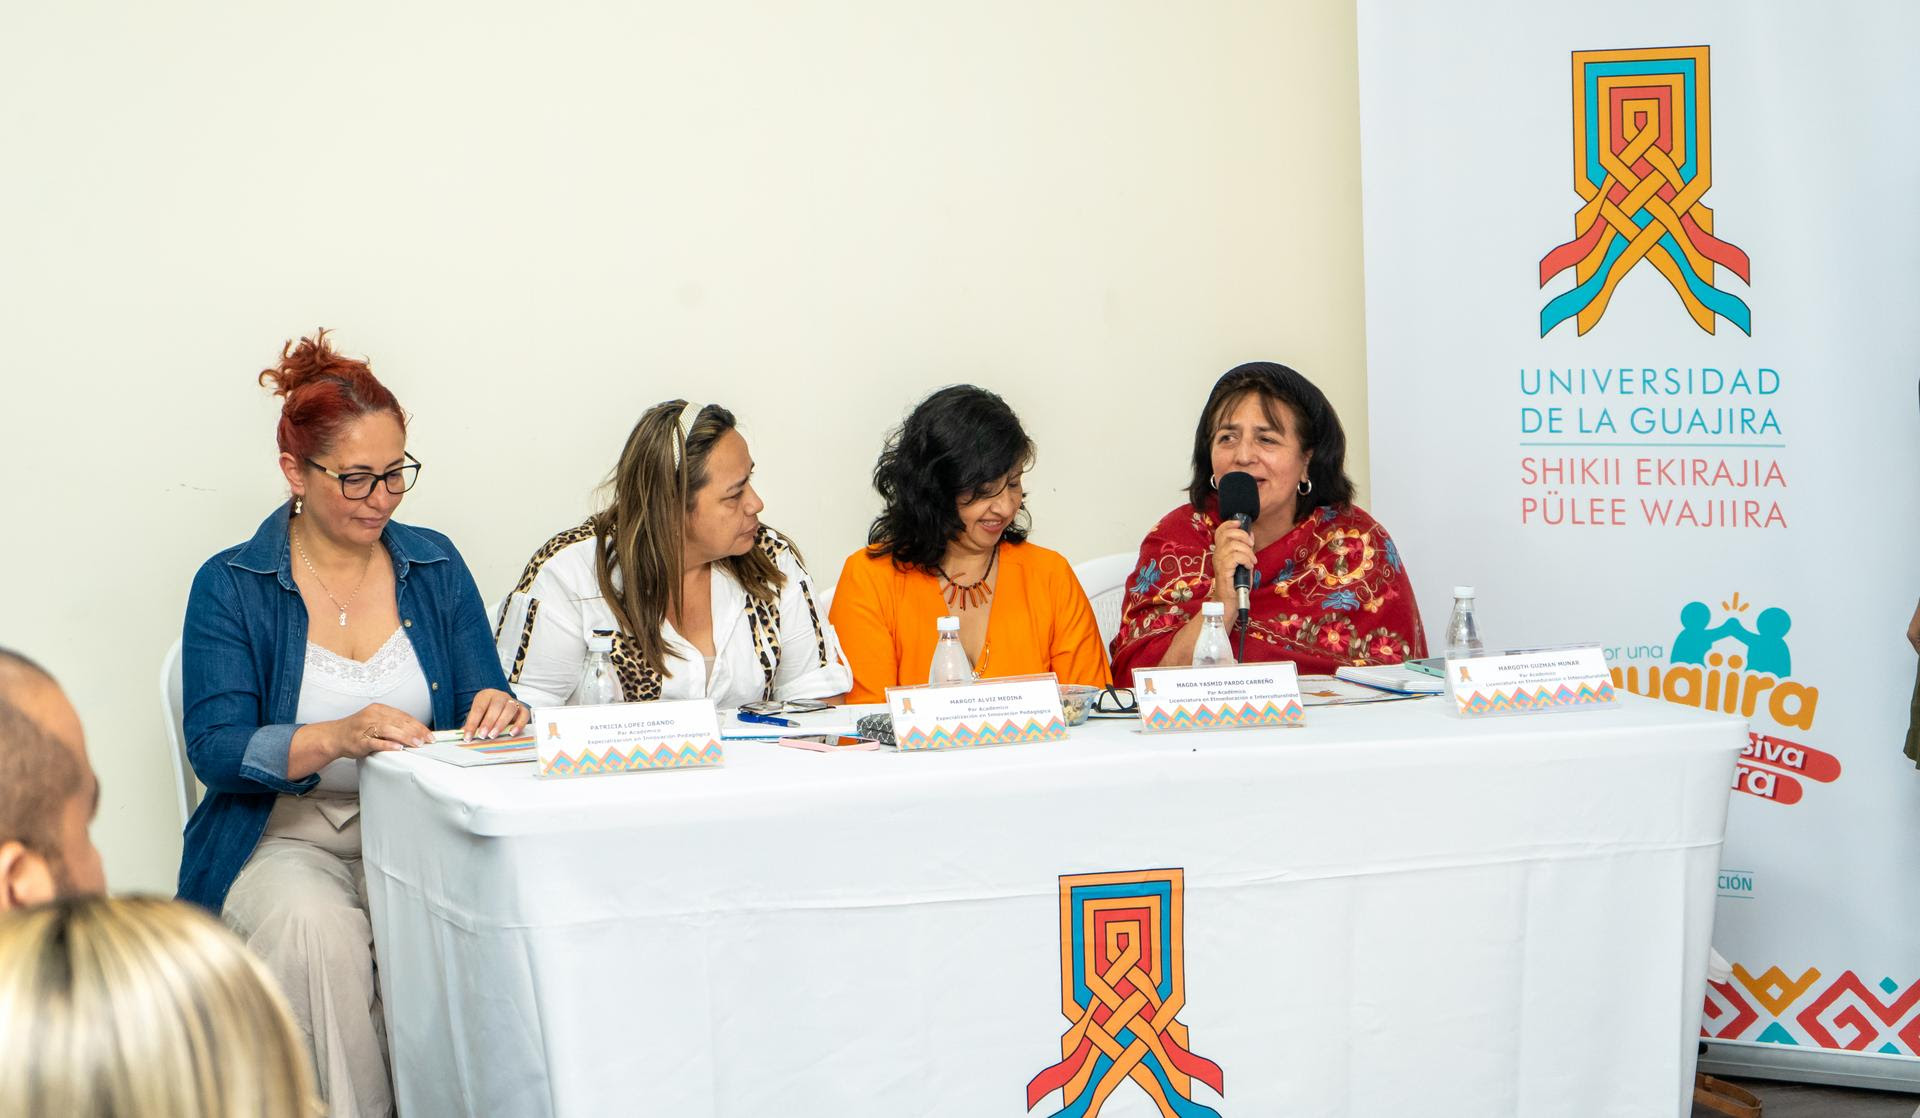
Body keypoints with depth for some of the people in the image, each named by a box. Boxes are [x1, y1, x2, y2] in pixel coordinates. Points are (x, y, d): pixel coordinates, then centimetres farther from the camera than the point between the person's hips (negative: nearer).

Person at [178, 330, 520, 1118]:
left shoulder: (434, 565, 11)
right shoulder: (231, 587, 0)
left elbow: (484, 700, 10)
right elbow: (216, 750, -9)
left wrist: (498, 711, -17)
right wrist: (335, 738, -28)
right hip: (286, 838, -2)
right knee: (314, 926, -36)